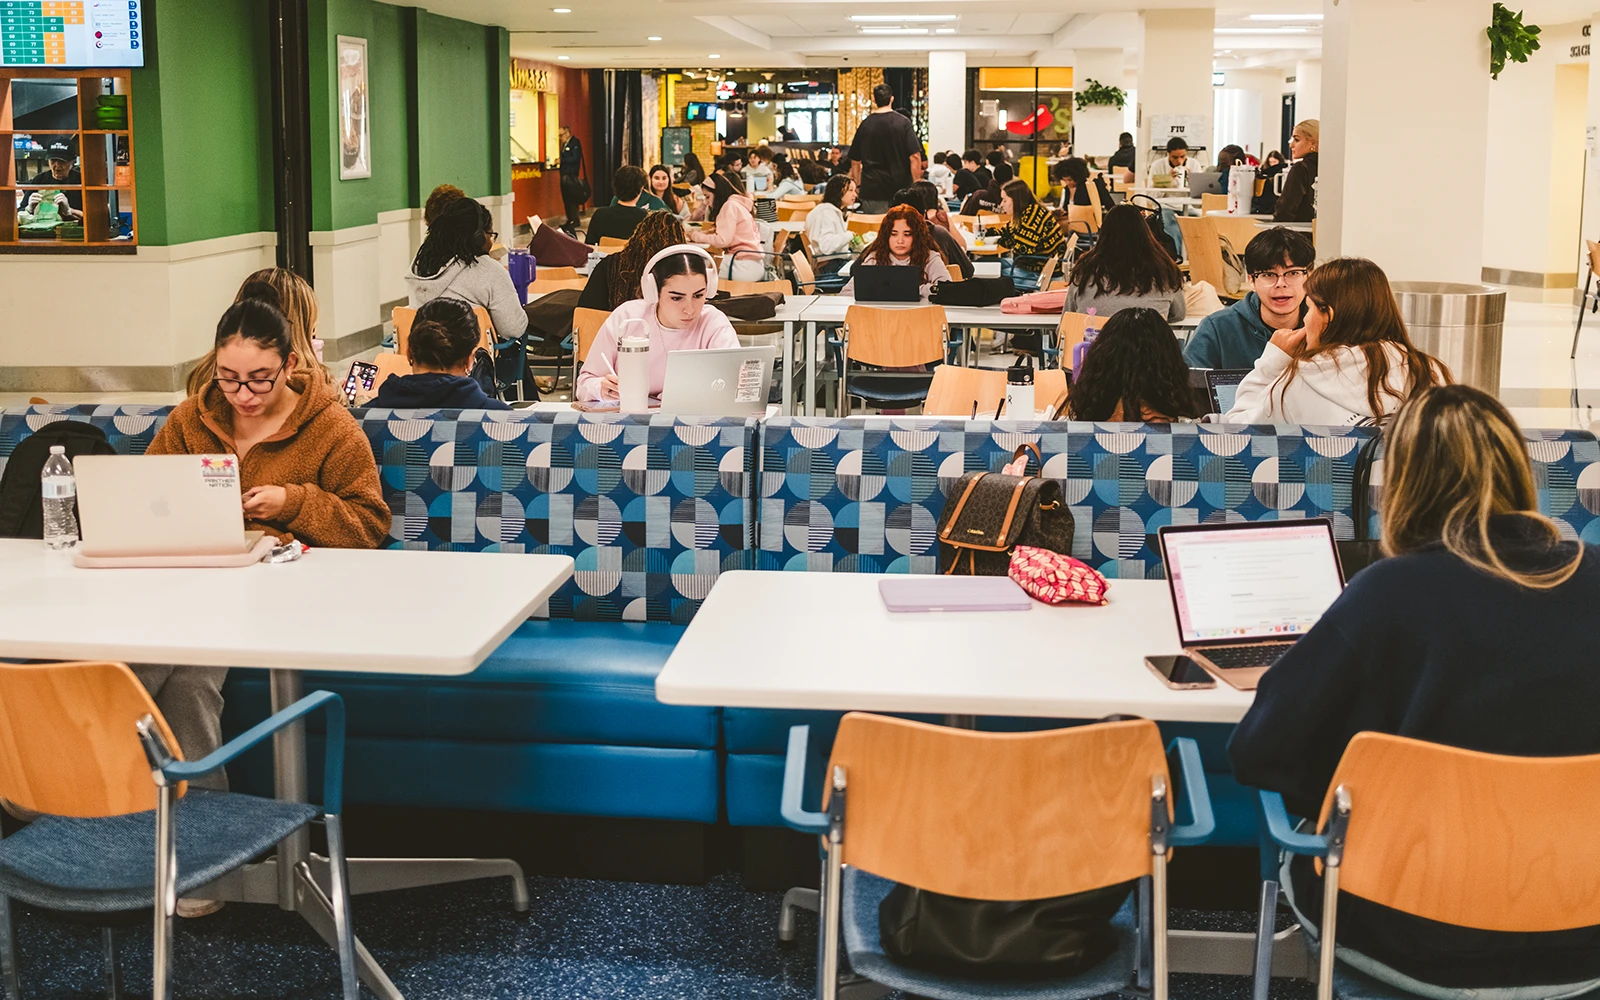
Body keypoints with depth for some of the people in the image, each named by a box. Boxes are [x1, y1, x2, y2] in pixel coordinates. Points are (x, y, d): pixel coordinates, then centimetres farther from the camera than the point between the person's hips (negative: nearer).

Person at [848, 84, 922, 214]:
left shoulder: (864, 124, 2)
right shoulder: (903, 122, -5)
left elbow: (855, 161, 8)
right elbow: (914, 156, -10)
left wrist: (858, 185, 18)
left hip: (871, 189, 2)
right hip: (900, 188, -2)